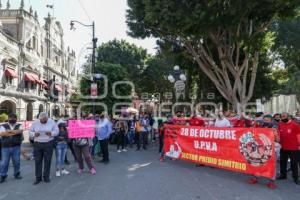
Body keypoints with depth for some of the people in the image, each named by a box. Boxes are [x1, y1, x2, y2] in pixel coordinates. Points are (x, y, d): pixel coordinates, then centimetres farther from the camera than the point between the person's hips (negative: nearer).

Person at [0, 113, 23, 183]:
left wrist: (9, 131, -15)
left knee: (16, 161, 9)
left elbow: (20, 131, -16)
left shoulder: (19, 125, 5)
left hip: (16, 147, 1)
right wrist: (15, 132, -16)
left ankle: (17, 174, 24)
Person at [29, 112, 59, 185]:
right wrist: (34, 134, -17)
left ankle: (46, 177, 17)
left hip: (48, 144, -1)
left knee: (47, 161, 4)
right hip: (37, 144, 1)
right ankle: (38, 178, 15)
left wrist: (51, 133, -21)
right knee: (37, 161, 4)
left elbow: (56, 131, 0)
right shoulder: (35, 122, 0)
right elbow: (30, 132, 6)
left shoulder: (52, 122, -3)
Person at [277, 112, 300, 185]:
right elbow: (278, 134, 11)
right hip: (283, 147, 5)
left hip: (293, 147, -5)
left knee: (294, 163, 4)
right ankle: (283, 175, 30)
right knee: (283, 161, 15)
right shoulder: (280, 124, 3)